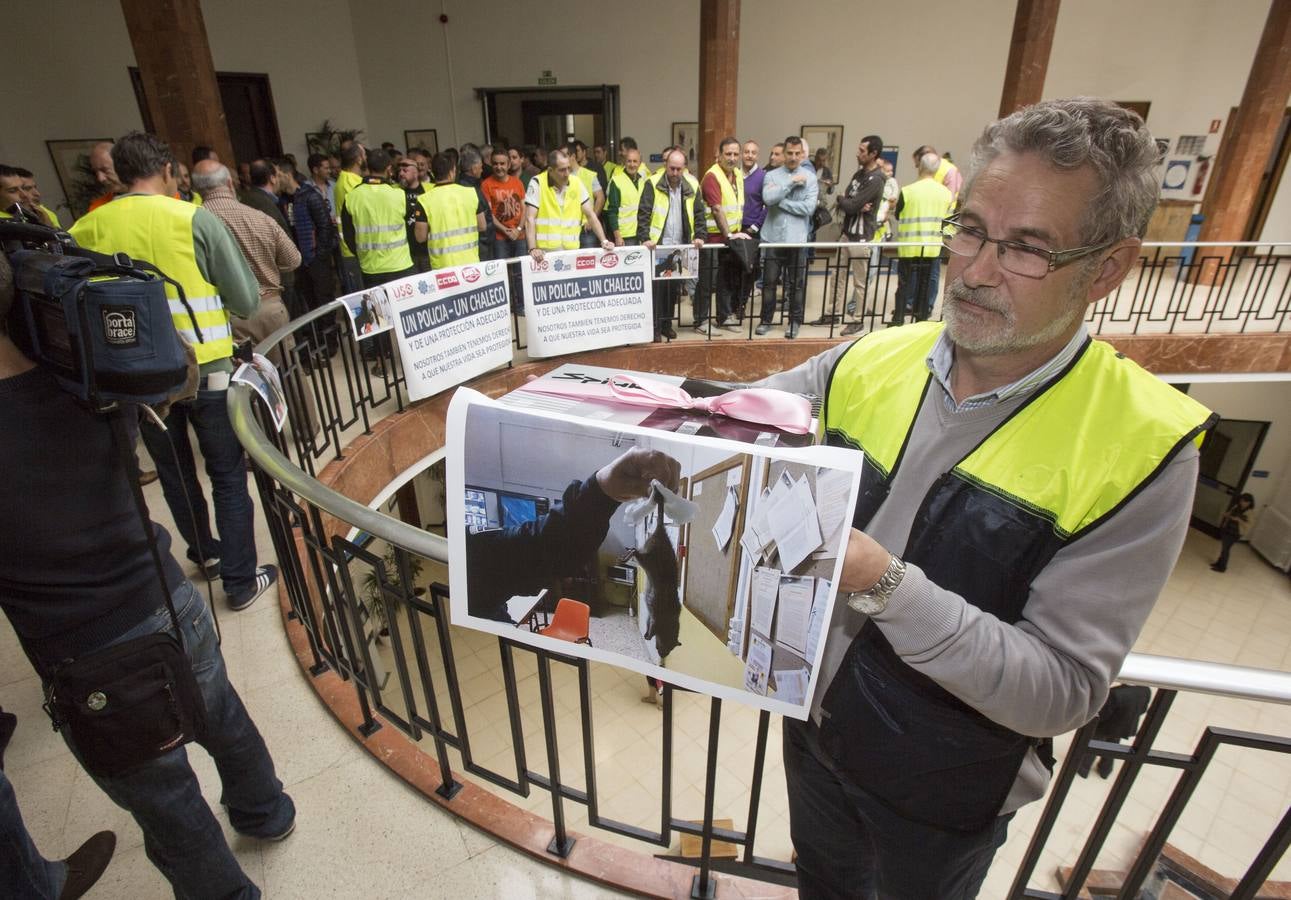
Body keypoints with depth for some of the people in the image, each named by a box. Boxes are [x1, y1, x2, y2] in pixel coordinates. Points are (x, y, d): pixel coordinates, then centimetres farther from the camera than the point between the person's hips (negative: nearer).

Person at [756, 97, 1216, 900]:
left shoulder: (1141, 447, -23)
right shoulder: (872, 361, -13)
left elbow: (1063, 691, -26)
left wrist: (883, 583, -40)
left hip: (941, 796, -2)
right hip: (812, 722, 3)